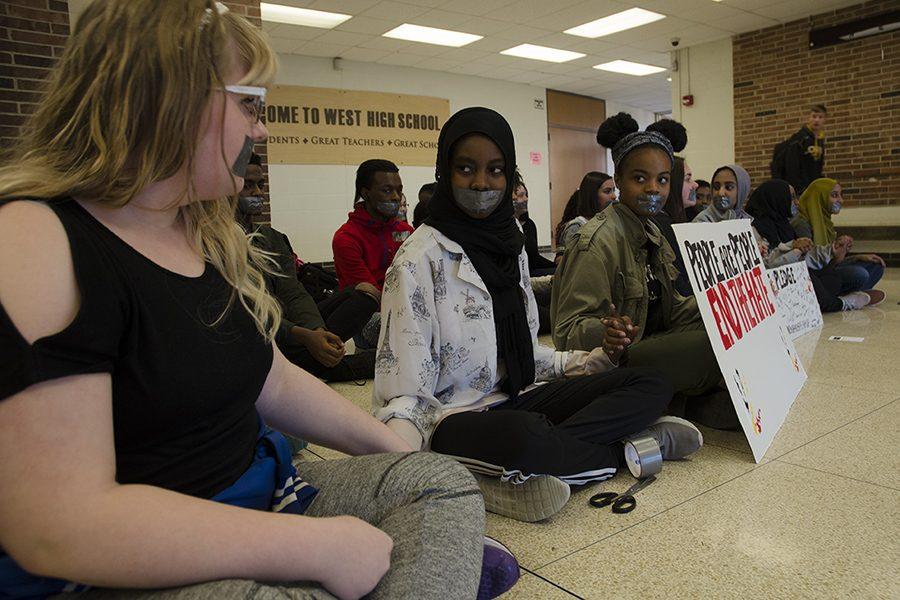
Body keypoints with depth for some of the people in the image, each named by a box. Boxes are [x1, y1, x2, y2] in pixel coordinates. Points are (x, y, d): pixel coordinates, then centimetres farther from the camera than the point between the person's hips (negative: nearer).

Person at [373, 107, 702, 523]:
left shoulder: (511, 244, 9)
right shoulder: (419, 261, -13)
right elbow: (403, 393, -16)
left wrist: (591, 361, 10)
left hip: (517, 399, 8)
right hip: (455, 417, -8)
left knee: (651, 387, -6)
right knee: (526, 437, -41)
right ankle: (619, 448, -10)